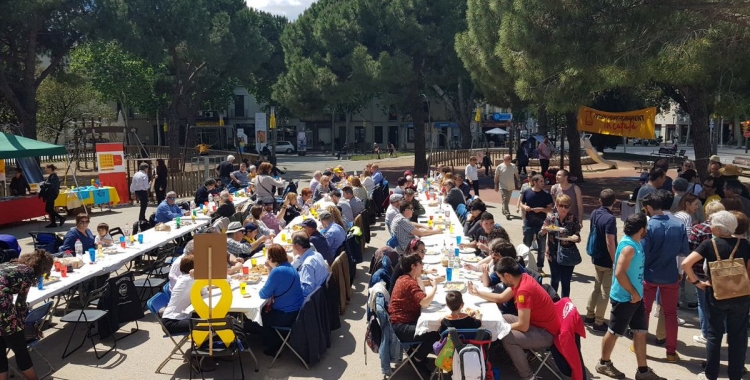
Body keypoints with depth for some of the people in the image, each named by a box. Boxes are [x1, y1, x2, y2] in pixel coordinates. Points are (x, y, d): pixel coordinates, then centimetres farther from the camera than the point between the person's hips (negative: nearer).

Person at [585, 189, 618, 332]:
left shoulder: (594, 213, 3)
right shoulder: (610, 218, -22)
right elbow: (610, 243, -24)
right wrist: (615, 261, -16)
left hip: (596, 258, 8)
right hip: (607, 261, -8)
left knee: (597, 287, 21)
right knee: (605, 291, 4)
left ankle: (589, 315, 29)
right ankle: (598, 322, 10)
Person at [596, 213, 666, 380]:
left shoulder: (636, 244, 8)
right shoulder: (629, 246, -22)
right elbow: (619, 273, -28)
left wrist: (637, 292, 15)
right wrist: (633, 293, -19)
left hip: (636, 297, 9)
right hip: (624, 298, -9)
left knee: (640, 333, 12)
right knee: (614, 332, 6)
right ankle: (604, 363, 22)